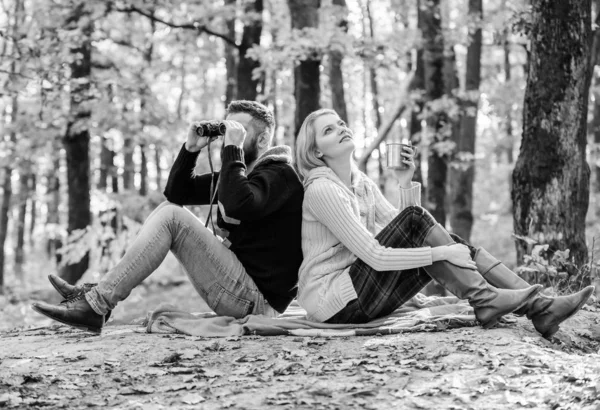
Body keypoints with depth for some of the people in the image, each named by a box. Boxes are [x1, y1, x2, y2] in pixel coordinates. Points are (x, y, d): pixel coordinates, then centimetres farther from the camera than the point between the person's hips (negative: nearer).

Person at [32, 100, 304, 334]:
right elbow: (177, 192, 16)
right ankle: (99, 293, -4)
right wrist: (191, 148, 3)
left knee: (171, 216, -17)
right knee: (169, 207, 6)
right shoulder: (240, 173, 18)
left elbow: (237, 205, -31)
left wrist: (233, 148, -22)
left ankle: (94, 306, -20)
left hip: (258, 299, -9)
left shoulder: (279, 175, -9)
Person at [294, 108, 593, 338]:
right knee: (414, 219, -21)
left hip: (363, 296, 8)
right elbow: (374, 256, -22)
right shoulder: (321, 190, -15)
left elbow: (406, 236, 8)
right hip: (332, 302, -8)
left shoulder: (361, 183, 13)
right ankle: (484, 301, -21)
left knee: (454, 248, -7)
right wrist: (440, 253, -23)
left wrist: (406, 184, -3)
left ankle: (539, 307, -15)